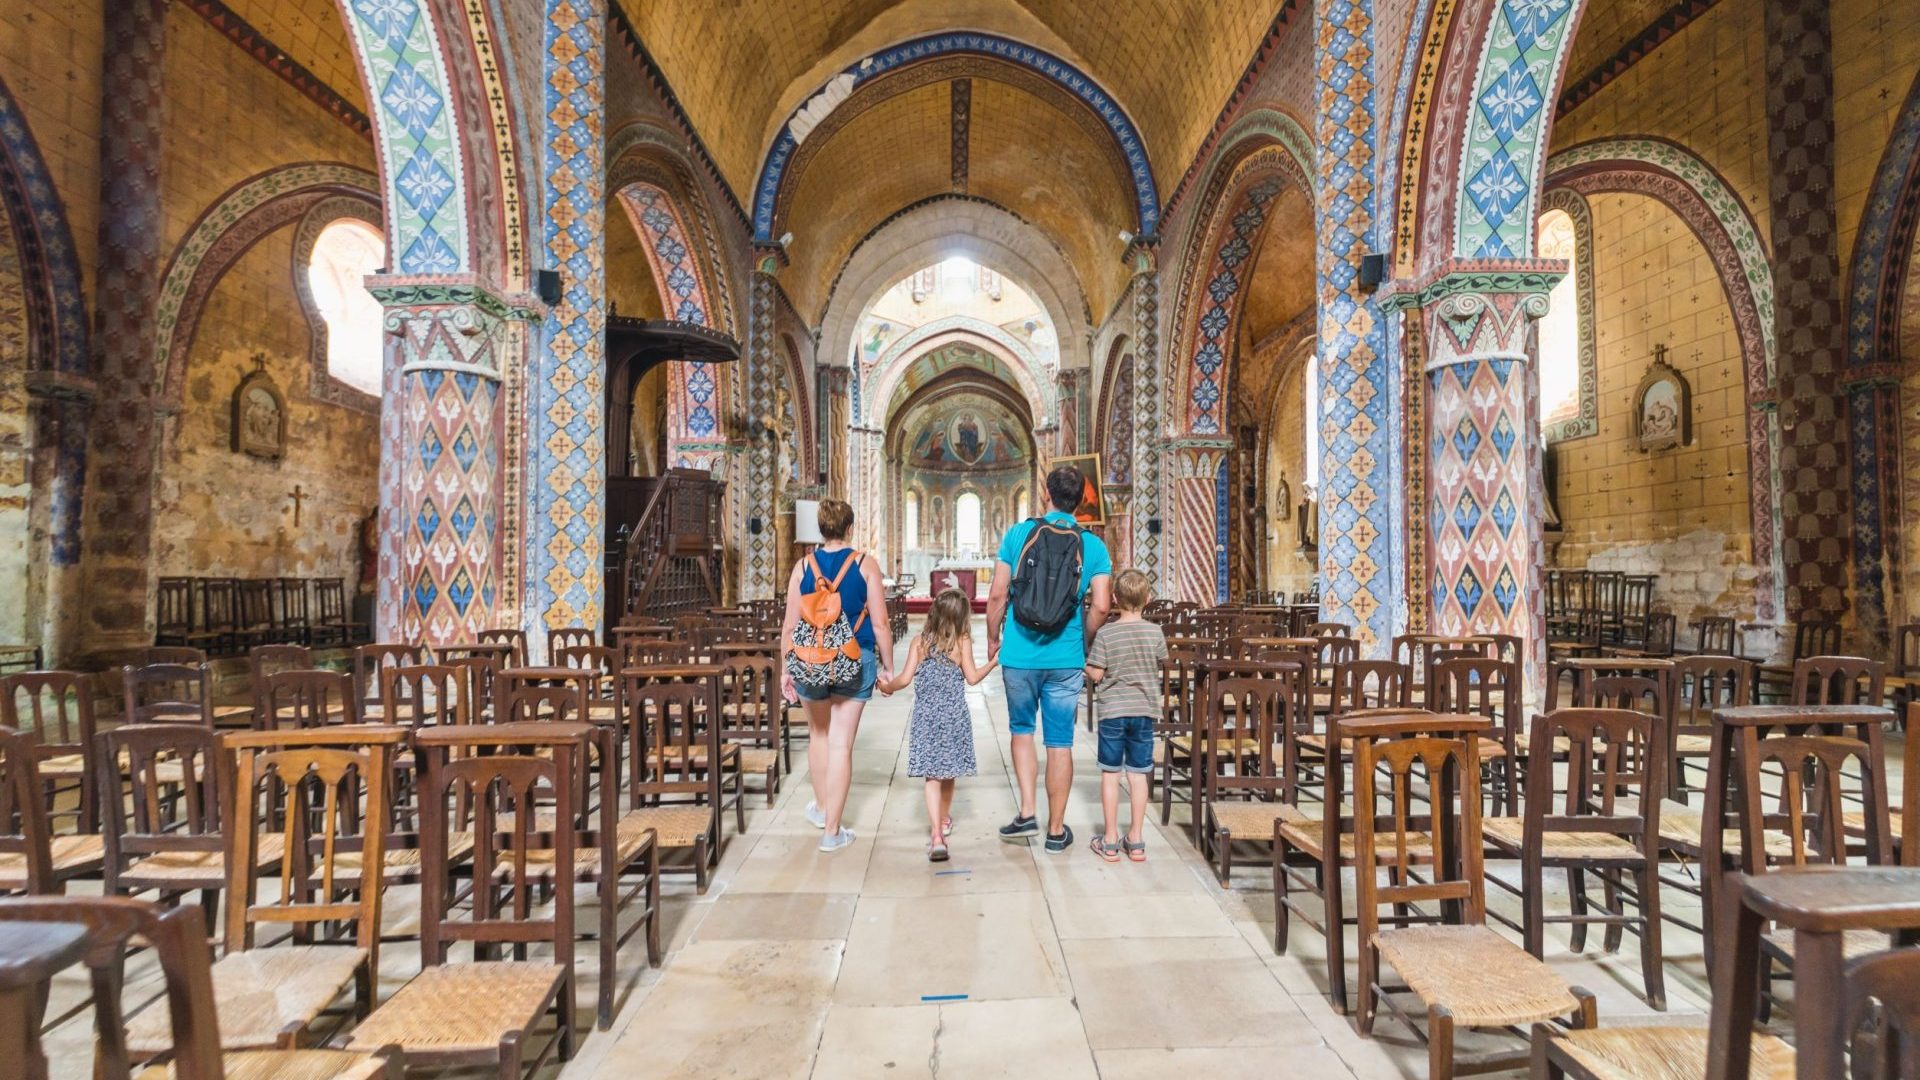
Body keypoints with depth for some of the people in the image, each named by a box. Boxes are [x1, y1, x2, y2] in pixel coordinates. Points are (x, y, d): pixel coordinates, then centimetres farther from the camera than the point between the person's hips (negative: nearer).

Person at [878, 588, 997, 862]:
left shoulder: (920, 642, -1)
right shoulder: (962, 642, -5)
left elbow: (905, 679, -5)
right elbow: (972, 678, -5)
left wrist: (887, 687, 14)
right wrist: (993, 662, 9)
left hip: (926, 716, 0)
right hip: (955, 717, 0)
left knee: (932, 776, -2)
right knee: (948, 771, 19)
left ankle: (936, 837, -14)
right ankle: (943, 821, 40)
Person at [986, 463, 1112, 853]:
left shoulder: (1017, 534, -2)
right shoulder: (1093, 546, -1)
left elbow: (997, 595, -4)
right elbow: (1100, 607, -8)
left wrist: (992, 639, 10)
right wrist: (1084, 644, 9)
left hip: (1019, 655, 0)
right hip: (1066, 659, 0)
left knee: (1021, 729, 21)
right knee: (1059, 743, 8)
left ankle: (1027, 812, 14)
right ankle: (1056, 829, 18)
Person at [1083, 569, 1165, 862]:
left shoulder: (1105, 633, -12)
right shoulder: (1155, 632, -6)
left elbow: (1096, 675, -11)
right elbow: (1162, 663, 9)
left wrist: (1084, 663, 8)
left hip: (1112, 711, -2)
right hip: (1144, 710, 2)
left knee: (1110, 774, 7)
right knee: (1139, 774, 10)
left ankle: (1110, 841, 14)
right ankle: (1136, 840, 18)